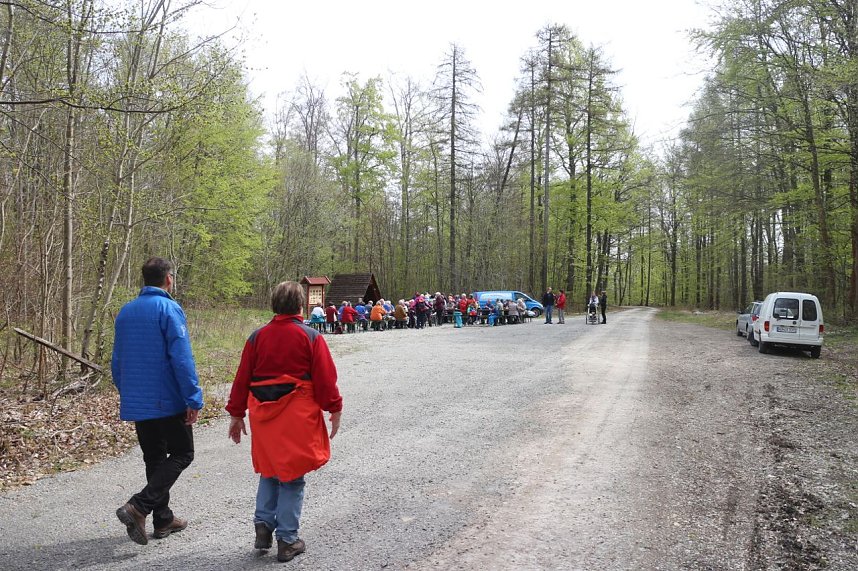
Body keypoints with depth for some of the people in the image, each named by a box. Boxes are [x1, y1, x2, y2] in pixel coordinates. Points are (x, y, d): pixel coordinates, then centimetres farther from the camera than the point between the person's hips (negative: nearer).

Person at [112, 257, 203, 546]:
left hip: (135, 403, 7)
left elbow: (117, 361, 16)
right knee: (181, 454, 5)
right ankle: (138, 507, -9)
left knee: (154, 459, 16)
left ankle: (163, 519, 22)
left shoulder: (125, 312, 10)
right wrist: (194, 400, -15)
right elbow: (182, 359, -18)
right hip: (167, 402, -7)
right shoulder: (169, 309, -12)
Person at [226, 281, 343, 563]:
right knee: (292, 476, 6)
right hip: (298, 417, -3)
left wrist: (236, 414, 13)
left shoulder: (257, 336, 3)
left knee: (270, 471, 23)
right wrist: (335, 410, 3)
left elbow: (242, 378, 5)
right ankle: (287, 540, 12)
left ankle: (263, 523, 16)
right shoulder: (311, 337, -7)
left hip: (263, 414, 4)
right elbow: (325, 378, -7)